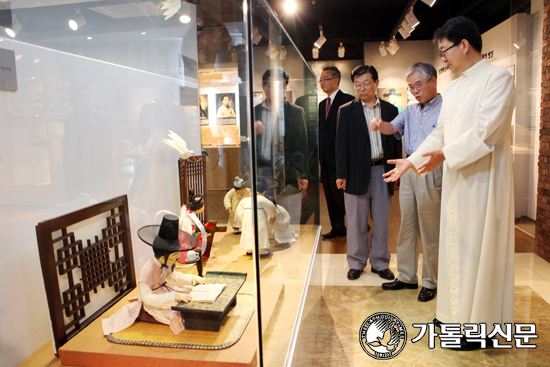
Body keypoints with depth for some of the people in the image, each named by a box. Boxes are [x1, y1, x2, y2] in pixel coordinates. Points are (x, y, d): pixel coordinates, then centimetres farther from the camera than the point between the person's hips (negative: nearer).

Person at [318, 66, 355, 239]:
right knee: (330, 196, 12)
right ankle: (337, 228, 23)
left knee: (341, 194, -6)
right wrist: (318, 154, 12)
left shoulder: (348, 101, -6)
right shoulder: (322, 105, 18)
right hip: (325, 159, 8)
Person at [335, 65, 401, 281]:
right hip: (357, 173, -1)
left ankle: (380, 263, 23)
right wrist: (341, 174, -6)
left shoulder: (390, 110, 9)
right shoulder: (346, 111, 4)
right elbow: (341, 144, 0)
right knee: (356, 222, 6)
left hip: (383, 171, 2)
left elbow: (396, 142, 9)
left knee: (381, 221, 9)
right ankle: (356, 263, 21)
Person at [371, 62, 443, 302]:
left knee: (430, 232, 3)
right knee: (406, 228, 12)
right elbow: (394, 128, 4)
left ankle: (430, 282, 18)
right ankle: (406, 276, 25)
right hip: (408, 172, 7)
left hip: (431, 173, -6)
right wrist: (381, 125, -17)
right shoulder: (411, 111, 17)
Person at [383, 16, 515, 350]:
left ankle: (481, 324, 14)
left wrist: (444, 154, -22)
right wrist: (412, 161, 9)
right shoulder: (453, 88, 15)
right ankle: (458, 312, 28)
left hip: (484, 179, -8)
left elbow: (485, 132, -19)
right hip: (456, 177, 8)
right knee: (456, 244, 13)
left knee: (479, 247, 0)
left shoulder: (498, 78, -9)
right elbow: (441, 134, 16)